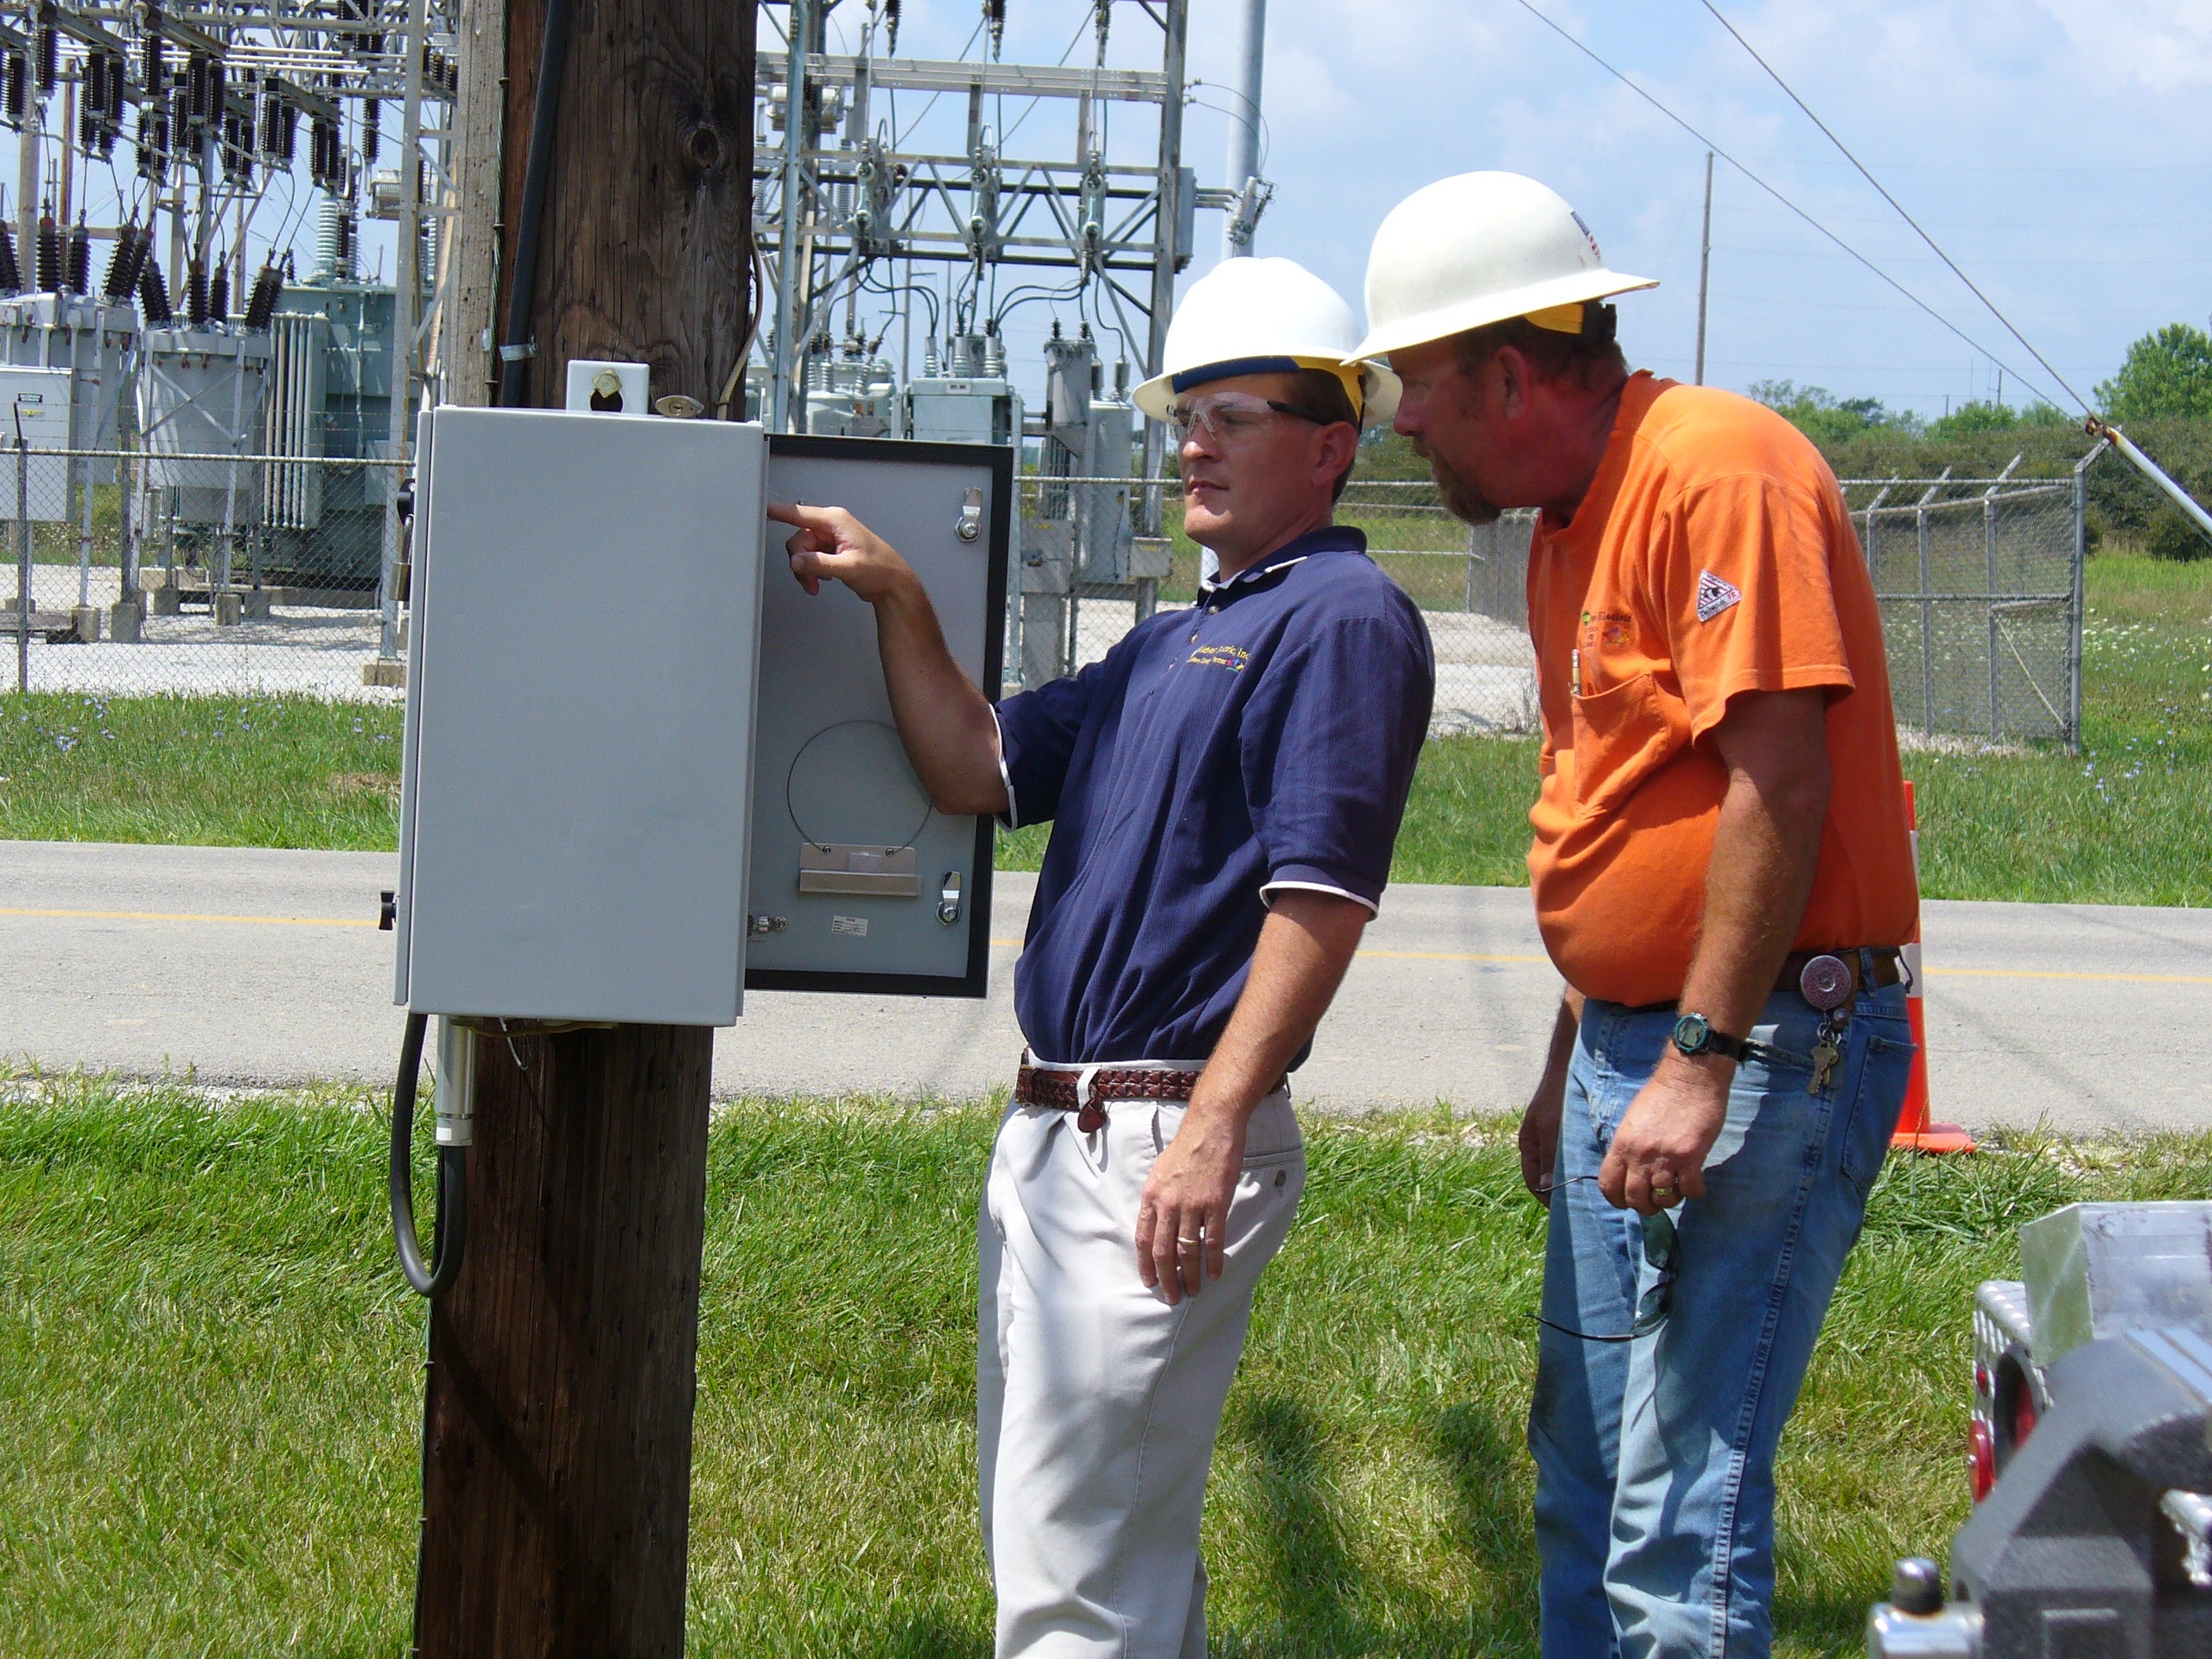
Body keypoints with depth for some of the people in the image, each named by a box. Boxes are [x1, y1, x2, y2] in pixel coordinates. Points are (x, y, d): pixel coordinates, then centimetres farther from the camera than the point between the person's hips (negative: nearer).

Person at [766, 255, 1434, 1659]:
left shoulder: (1343, 618, -9)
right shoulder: (1174, 643, 22)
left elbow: (1322, 898, -18)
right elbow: (975, 769, 19)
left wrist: (1214, 1125, -24)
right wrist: (897, 600, 6)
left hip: (1171, 1142, -10)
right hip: (1057, 1128, 10)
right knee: (1067, 1533, 17)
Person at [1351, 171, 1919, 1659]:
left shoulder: (1719, 471, -15)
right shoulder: (1571, 524, 16)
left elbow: (1780, 776, -22)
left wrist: (1700, 1062, -24)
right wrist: (1574, 1068, 24)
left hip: (1767, 1043, -10)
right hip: (1636, 1040, 10)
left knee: (1682, 1523, -11)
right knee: (1583, 1478, 13)